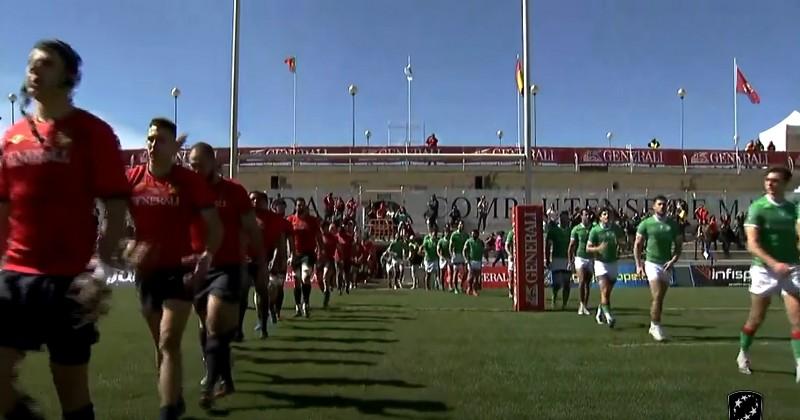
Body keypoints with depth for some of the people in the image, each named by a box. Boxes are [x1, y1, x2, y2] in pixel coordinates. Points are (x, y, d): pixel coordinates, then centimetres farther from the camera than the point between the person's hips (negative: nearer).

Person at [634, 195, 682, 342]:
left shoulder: (673, 224, 5)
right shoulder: (646, 224, -3)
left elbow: (678, 245, 8)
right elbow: (637, 244, 1)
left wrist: (673, 260, -9)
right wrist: (638, 265, -5)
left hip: (667, 265, 3)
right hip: (652, 263, -3)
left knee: (660, 298, 9)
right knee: (657, 296, -13)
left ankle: (653, 326, 22)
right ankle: (656, 326, -4)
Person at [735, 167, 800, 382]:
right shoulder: (757, 207, -7)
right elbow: (752, 244, -15)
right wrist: (774, 263, -28)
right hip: (764, 269, -2)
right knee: (756, 319, 10)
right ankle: (743, 354, 33)